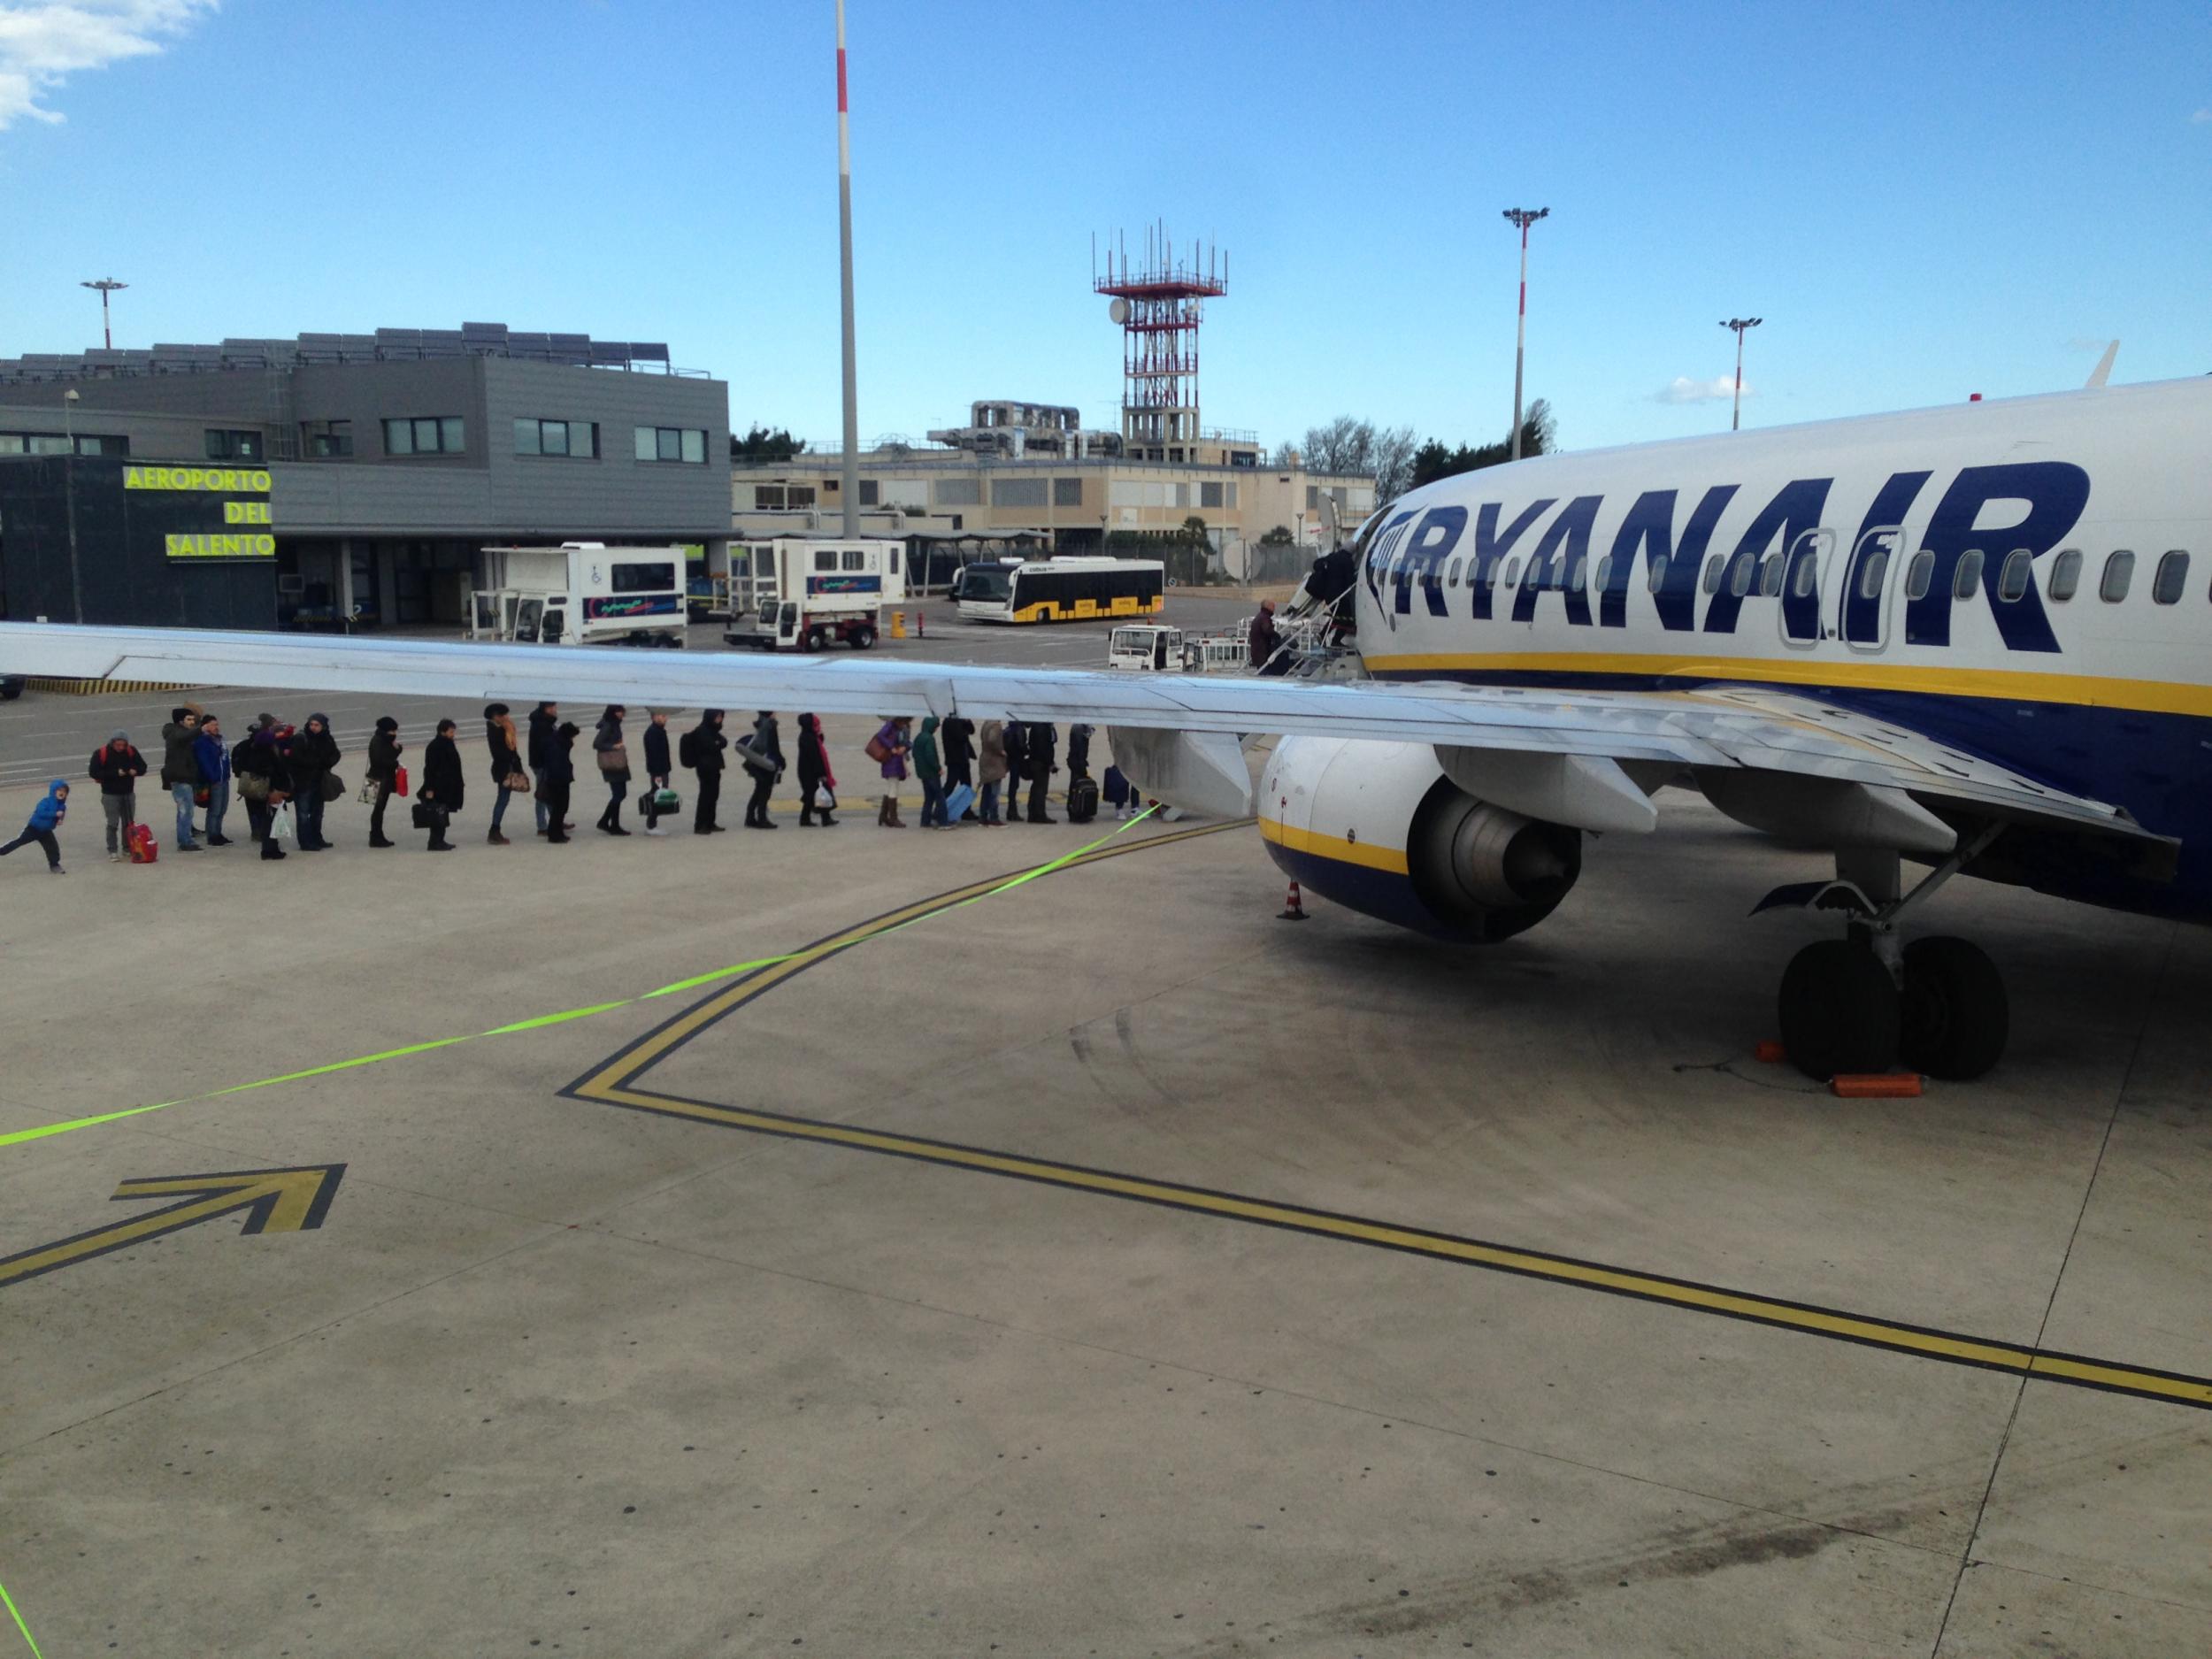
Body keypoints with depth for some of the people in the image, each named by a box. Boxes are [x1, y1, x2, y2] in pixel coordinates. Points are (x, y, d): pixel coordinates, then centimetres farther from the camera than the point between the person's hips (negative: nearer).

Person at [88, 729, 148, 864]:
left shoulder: (131, 751, -1)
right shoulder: (101, 753, -12)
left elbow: (142, 767, 6)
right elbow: (95, 773, -15)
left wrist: (135, 771, -19)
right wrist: (115, 773, -24)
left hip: (128, 793, 4)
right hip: (110, 794, -4)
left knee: (129, 822, 11)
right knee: (113, 823, -5)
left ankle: (128, 847, 24)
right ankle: (112, 851, 1)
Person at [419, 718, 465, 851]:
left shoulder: (448, 745, 13)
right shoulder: (434, 747, -15)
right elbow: (429, 769, -18)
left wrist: (459, 783, 22)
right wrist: (429, 788, -21)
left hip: (448, 788, 10)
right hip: (438, 788, -10)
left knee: (443, 814, 13)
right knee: (438, 815, -8)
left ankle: (440, 841, 20)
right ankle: (435, 842, -5)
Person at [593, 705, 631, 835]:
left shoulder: (614, 724, 12)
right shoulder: (607, 726, -16)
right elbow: (596, 744, -19)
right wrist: (614, 746, -20)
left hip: (619, 764, 9)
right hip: (611, 765, -9)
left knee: (621, 793, 13)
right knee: (618, 794, -4)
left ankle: (604, 822, 20)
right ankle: (614, 826, 5)